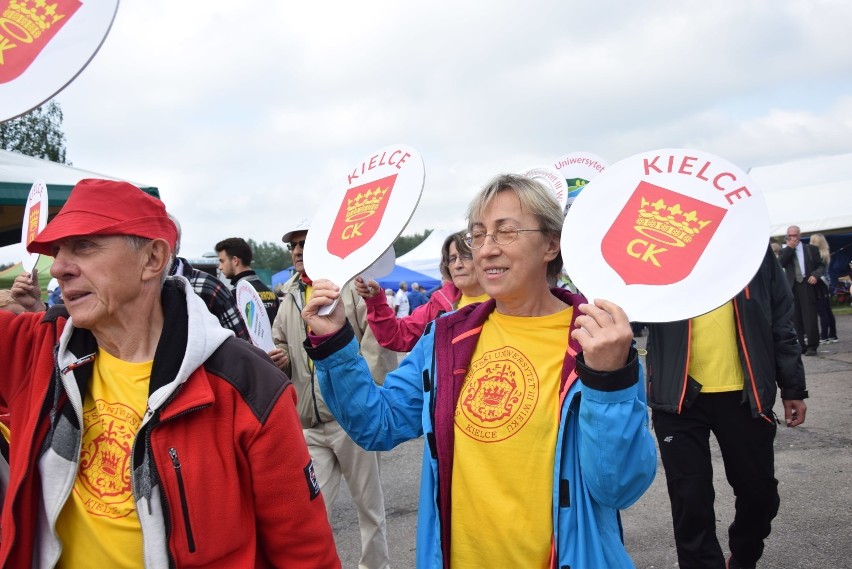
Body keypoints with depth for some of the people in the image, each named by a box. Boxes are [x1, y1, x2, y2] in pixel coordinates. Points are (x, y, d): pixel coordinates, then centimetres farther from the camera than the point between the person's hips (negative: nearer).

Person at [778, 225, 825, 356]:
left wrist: (815, 275, -11)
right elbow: (780, 263, -6)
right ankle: (802, 345, 8)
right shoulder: (784, 251, 14)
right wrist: (789, 248, -8)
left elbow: (821, 265, 8)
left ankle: (812, 346, -2)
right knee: (796, 318, 2)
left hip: (807, 285, -2)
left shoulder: (811, 249, 11)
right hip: (792, 287, 2)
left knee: (810, 316, -6)